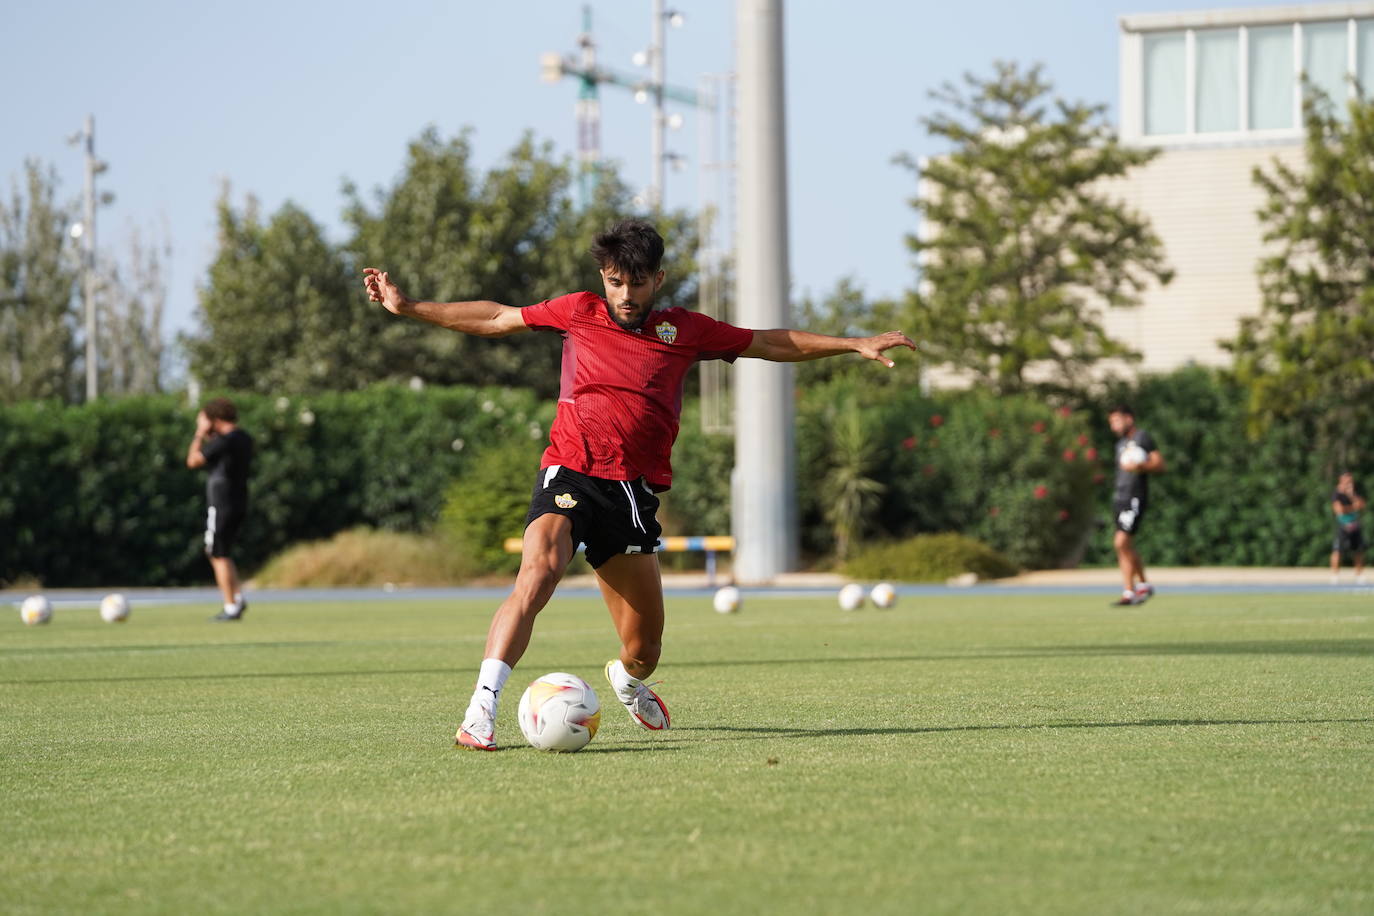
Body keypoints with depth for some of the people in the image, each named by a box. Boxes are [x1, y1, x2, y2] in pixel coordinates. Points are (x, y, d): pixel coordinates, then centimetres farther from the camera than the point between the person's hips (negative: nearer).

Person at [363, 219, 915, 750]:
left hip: (634, 492, 2)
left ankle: (628, 679, 46)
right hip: (568, 475, -2)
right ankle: (481, 710, -36)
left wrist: (856, 344, 11)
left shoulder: (684, 331, 8)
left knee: (644, 649, 7)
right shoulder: (578, 313, 7)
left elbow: (775, 344, 16)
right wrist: (407, 307, 18)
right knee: (537, 575, -32)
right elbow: (494, 319, 18)